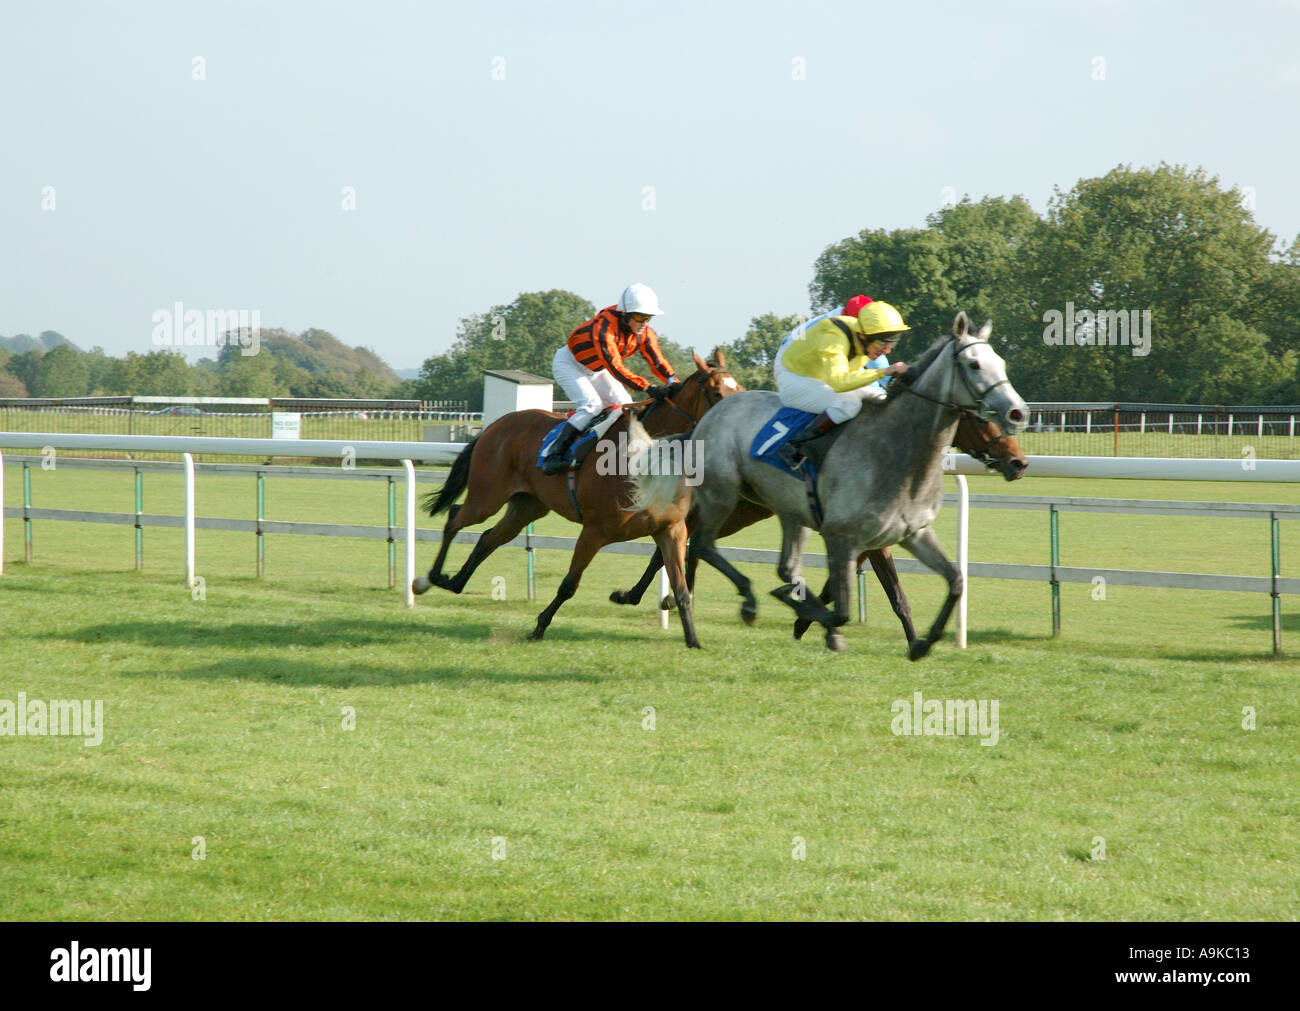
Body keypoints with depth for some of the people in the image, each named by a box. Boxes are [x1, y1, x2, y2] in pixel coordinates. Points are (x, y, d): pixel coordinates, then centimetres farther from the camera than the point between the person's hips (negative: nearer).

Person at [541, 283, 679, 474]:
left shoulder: (644, 333, -15)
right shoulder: (605, 327, -38)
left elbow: (657, 363, -17)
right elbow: (615, 367, -44)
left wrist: (673, 384, -38)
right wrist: (648, 388, -51)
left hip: (596, 370, 8)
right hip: (569, 363, -8)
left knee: (626, 407, -3)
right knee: (592, 405, -26)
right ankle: (552, 456, -30)